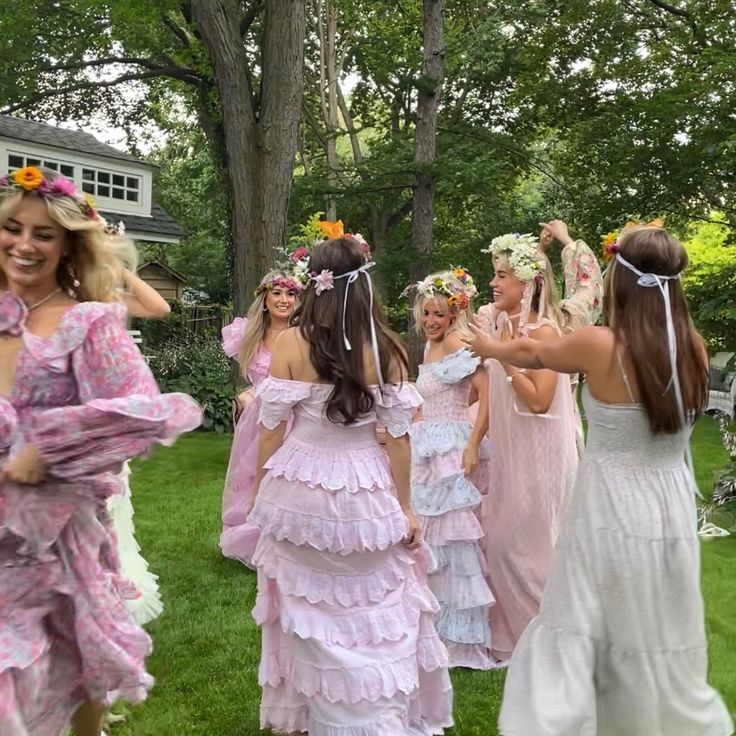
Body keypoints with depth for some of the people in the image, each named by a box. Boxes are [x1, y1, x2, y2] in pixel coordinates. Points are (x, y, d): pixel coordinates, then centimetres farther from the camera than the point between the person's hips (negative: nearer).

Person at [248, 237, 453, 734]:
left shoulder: (292, 343, -10)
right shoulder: (387, 349, -6)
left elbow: (272, 428, -6)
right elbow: (398, 436, -3)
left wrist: (260, 491, 8)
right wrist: (404, 506, 6)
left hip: (301, 490, 0)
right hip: (366, 494, 1)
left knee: (305, 605, 16)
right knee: (373, 608, 15)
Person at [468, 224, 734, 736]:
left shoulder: (601, 345, -16)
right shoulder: (695, 350, -3)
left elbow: (531, 355, 4)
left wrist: (491, 348, 25)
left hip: (612, 511, -4)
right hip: (673, 508, 5)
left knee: (576, 635, 10)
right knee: (663, 644, 20)